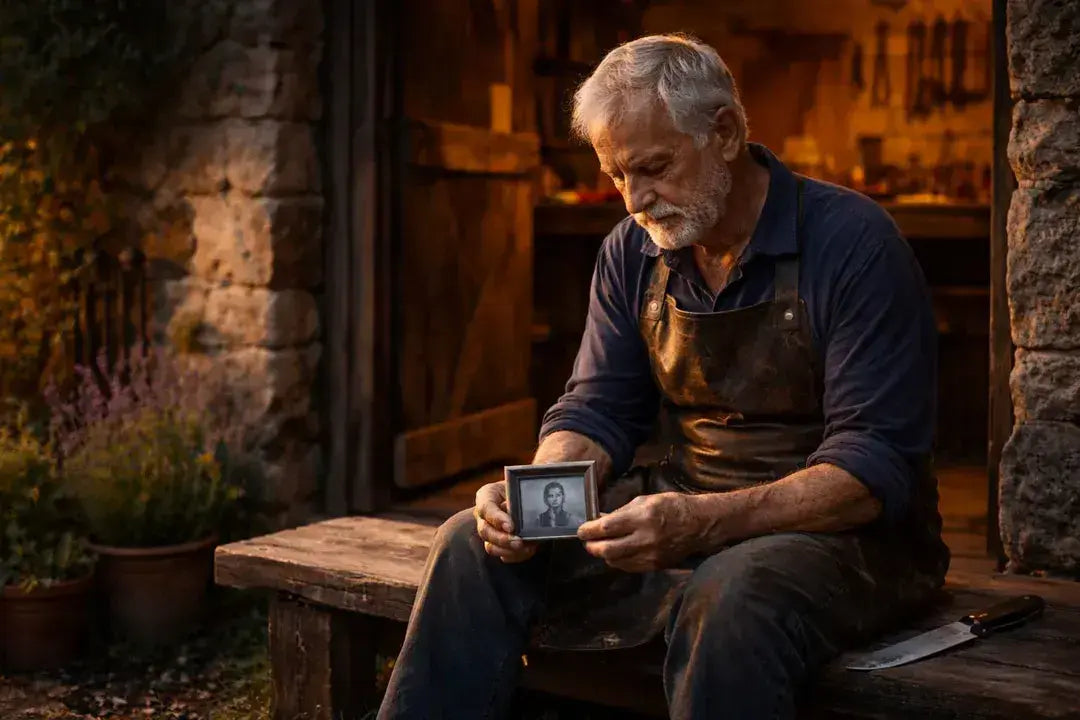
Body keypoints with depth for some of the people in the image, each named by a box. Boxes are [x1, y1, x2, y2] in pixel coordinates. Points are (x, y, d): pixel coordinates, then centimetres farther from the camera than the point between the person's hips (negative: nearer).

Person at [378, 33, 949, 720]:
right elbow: (597, 409, 6)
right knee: (473, 546, -13)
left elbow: (876, 464, -20)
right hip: (683, 516, 6)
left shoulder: (853, 243, -15)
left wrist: (706, 522, -34)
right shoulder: (631, 253, 6)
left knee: (732, 596, -39)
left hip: (845, 533, -5)